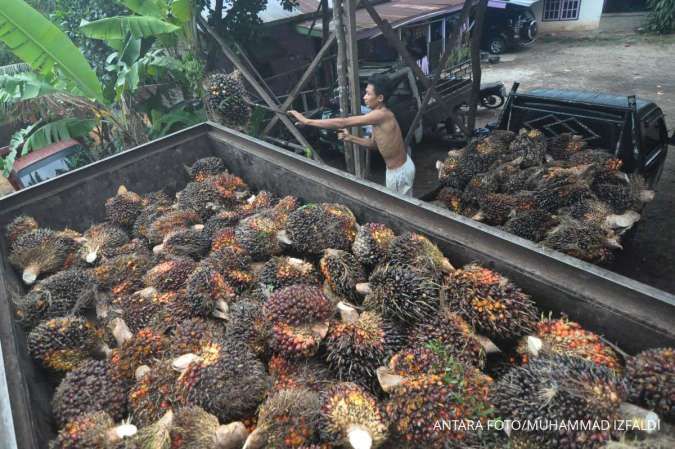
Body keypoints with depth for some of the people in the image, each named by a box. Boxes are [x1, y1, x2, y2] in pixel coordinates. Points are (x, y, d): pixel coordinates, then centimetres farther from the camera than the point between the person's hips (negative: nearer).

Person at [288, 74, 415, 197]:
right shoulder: (380, 115, 2)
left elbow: (342, 123, -32)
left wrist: (307, 121, -29)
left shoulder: (380, 115, -30)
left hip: (399, 171, -9)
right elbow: (373, 144, 12)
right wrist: (350, 138, -3)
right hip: (396, 167, 9)